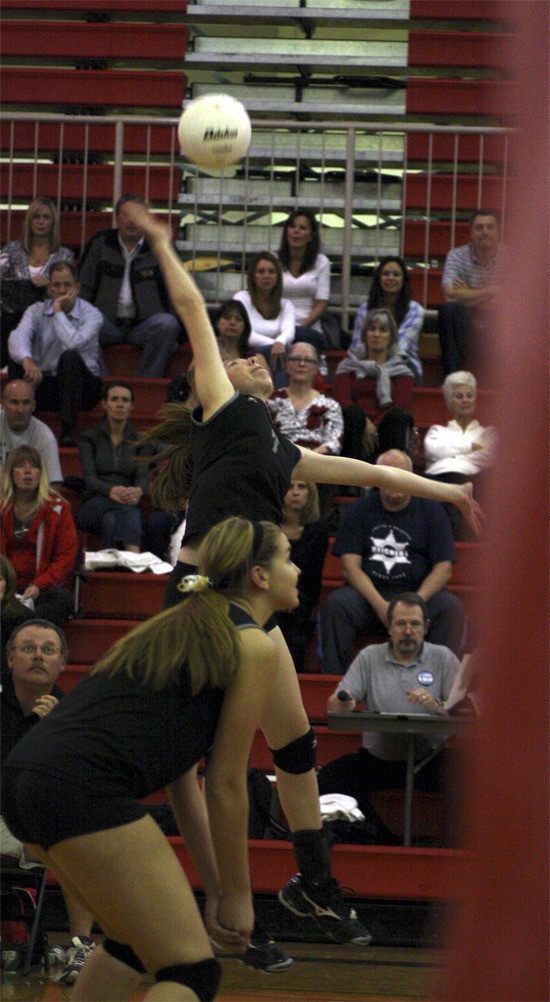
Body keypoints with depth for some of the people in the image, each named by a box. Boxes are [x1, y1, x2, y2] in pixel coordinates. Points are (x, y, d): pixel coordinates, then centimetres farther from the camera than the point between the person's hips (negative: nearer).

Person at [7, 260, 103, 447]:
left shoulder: (91, 314, -7)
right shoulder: (36, 311, 2)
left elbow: (73, 343, -29)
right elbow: (17, 338, -21)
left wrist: (59, 311, -17)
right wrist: (27, 360, -43)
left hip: (80, 386, -2)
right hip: (44, 385, 2)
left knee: (70, 357, -34)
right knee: (17, 360, -23)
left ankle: (67, 430, -37)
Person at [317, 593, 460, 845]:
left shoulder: (442, 658, 7)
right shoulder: (369, 657, 10)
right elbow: (335, 705, 2)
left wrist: (437, 706, -23)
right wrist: (343, 703, -23)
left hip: (427, 760, -2)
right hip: (377, 757, 2)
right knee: (330, 775, -24)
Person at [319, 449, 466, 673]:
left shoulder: (431, 511, 8)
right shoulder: (359, 510, 8)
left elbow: (444, 568, 0)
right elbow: (351, 565, -2)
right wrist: (380, 605, -18)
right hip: (368, 593, 0)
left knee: (452, 608, -30)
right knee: (335, 604, -29)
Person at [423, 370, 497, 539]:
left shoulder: (487, 432, 31)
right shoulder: (438, 430, 35)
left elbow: (490, 457, 7)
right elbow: (432, 450, 10)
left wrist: (453, 455, 3)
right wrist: (469, 447, 9)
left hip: (470, 478, -1)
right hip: (437, 475, 2)